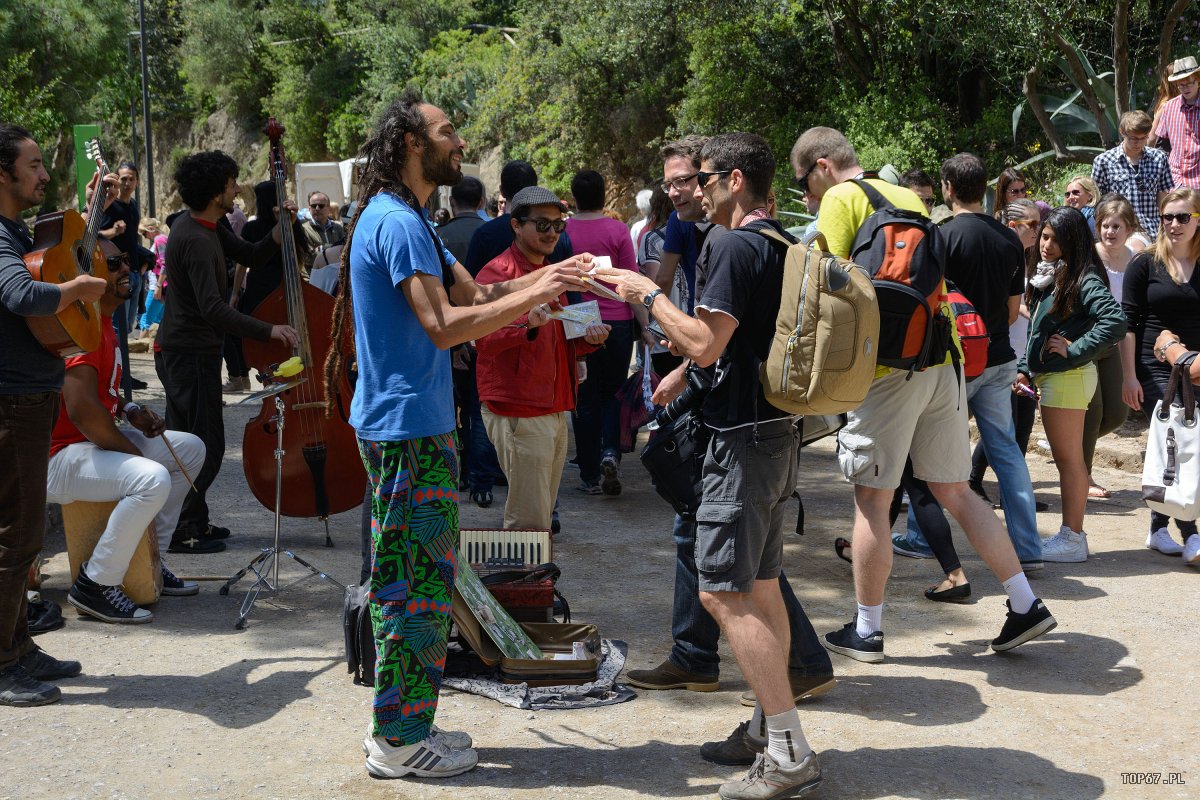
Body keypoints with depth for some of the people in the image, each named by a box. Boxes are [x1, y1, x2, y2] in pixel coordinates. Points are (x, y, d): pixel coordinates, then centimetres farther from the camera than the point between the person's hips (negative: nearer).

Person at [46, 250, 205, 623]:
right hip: (61, 456, -11)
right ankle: (94, 585, -17)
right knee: (152, 479, -33)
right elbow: (81, 409, -30)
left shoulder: (103, 321, 12)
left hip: (97, 440, 11)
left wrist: (130, 410, 7)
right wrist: (130, 450, -16)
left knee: (191, 449, 14)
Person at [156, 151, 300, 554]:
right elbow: (212, 308, -33)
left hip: (177, 350, 11)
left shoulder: (201, 226, 7)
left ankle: (193, 521, 30)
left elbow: (251, 256, 13)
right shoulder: (198, 241, -24)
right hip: (191, 352, -11)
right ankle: (181, 531, 0)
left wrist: (278, 234, -5)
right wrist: (268, 330, -34)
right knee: (207, 445, -5)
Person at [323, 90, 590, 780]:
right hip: (407, 429, -11)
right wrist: (533, 294, -18)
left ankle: (403, 725, 25)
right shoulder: (397, 222, -16)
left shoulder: (409, 220, 18)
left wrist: (548, 277, 2)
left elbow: (474, 295, 14)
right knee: (416, 581, -3)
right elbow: (444, 326, -24)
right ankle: (400, 741, 7)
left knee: (416, 579, 15)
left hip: (417, 424, 11)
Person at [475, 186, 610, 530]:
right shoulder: (497, 272, -8)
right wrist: (527, 324, -38)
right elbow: (483, 338, -20)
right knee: (529, 525, -10)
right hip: (518, 414, -9)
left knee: (542, 516, 14)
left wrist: (587, 339, 8)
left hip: (555, 409, 9)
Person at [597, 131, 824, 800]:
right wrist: (690, 348, 23)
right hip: (780, 432, 10)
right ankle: (770, 728, 23)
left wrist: (649, 294, -10)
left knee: (725, 593, -8)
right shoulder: (783, 245, 14)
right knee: (762, 587, 15)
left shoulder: (735, 246, -15)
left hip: (744, 438, -10)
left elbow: (705, 345, -21)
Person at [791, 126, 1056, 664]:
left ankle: (866, 630, 12)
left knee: (871, 499, 3)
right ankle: (1026, 604, 14)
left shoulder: (840, 199, -4)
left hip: (887, 364, -7)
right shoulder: (911, 198, 18)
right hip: (943, 360, 7)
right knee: (954, 492, 15)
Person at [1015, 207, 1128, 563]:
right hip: (1049, 376, 9)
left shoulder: (1083, 280, -14)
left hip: (1068, 378, -9)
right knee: (1065, 459, 13)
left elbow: (1115, 321, -26)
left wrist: (1074, 350, -19)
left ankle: (1072, 540, 2)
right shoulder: (1047, 278, 13)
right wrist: (1025, 369, 15)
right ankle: (1070, 533, 20)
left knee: (1069, 459, -4)